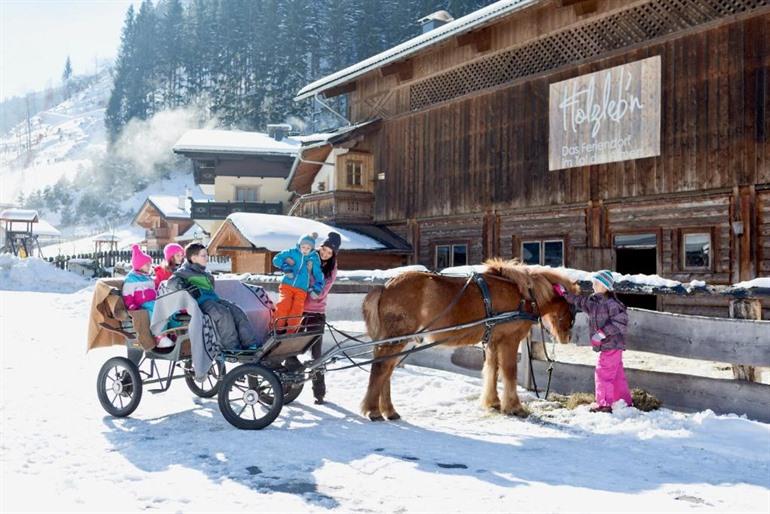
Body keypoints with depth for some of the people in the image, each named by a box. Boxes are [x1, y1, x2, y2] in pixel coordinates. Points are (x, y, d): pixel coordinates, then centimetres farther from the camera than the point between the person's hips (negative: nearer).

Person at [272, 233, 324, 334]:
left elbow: (318, 275, 7)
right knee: (283, 305, -22)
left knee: (296, 310, -13)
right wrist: (286, 268, -8)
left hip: (301, 290, 1)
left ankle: (290, 334, 0)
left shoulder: (314, 259, 7)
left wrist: (316, 289, -6)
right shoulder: (292, 252, 5)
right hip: (287, 285, -1)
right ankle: (277, 329, -8)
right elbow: (276, 259, 6)